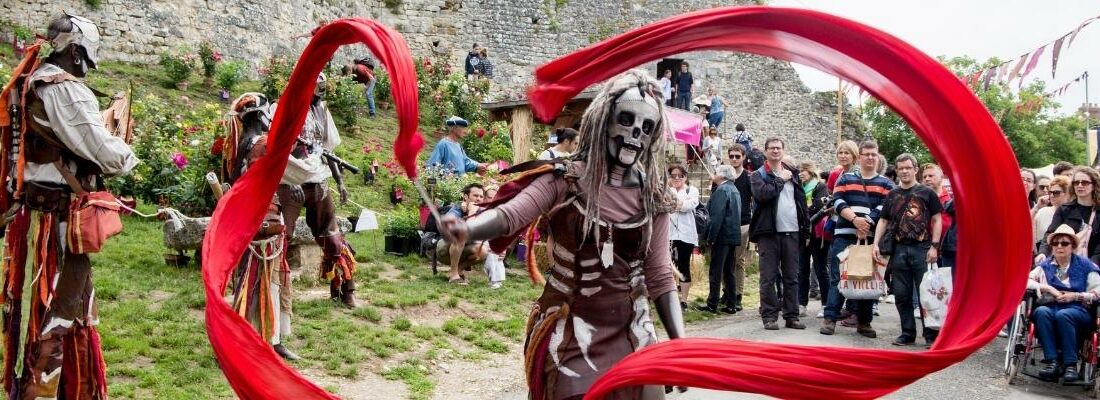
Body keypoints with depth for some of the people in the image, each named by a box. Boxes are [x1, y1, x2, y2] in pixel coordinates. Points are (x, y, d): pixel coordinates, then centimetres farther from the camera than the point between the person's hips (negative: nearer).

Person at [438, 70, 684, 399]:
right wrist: (467, 229, -45)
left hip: (630, 336, 3)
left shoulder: (652, 198, 2)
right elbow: (511, 214, -24)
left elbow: (659, 275, 3)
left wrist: (680, 343, -5)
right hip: (571, 336, -3)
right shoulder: (564, 180, -8)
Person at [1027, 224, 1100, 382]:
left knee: (1063, 315, -37)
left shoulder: (1085, 266, 11)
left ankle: (1070, 365, -31)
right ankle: (1053, 362, -36)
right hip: (1050, 309, 2)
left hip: (1078, 311, -2)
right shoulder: (1045, 266, 16)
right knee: (1041, 312, -33)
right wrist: (1046, 287, -9)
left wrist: (1075, 296, -9)